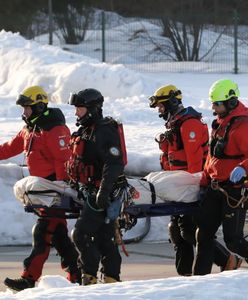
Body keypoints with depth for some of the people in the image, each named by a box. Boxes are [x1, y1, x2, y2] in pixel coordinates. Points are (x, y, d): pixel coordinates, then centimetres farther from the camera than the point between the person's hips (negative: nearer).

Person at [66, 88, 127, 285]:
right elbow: (78, 162, 26)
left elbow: (114, 163, -25)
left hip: (103, 191, -10)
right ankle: (111, 278, 14)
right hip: (91, 190, 10)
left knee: (82, 234, -14)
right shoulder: (85, 131, 15)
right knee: (105, 236, 11)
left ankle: (90, 276, -10)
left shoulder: (105, 132, -16)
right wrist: (74, 182, 27)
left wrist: (103, 191, -31)